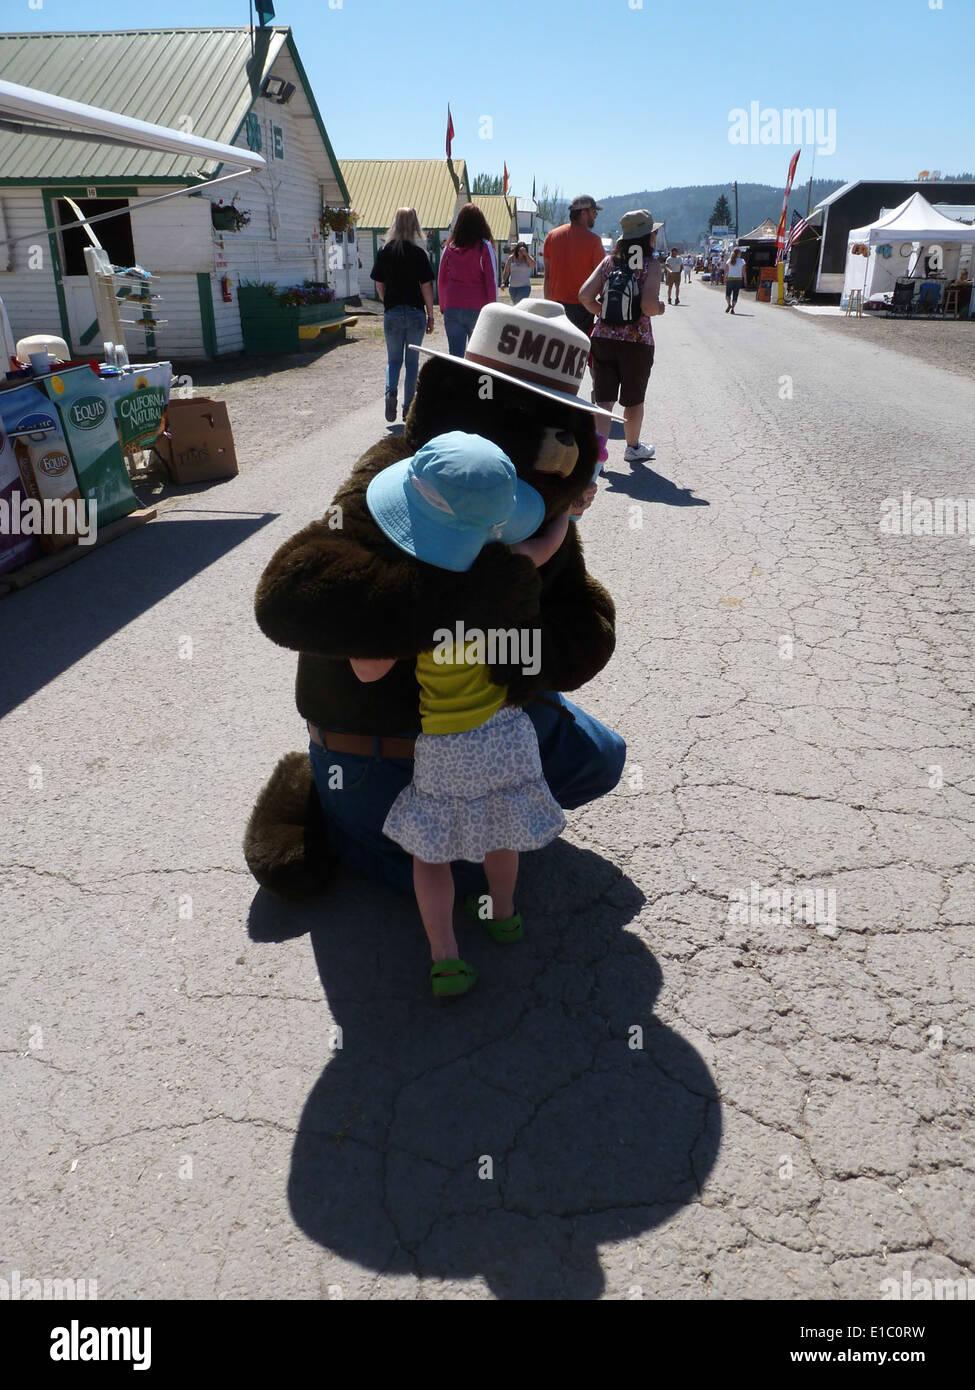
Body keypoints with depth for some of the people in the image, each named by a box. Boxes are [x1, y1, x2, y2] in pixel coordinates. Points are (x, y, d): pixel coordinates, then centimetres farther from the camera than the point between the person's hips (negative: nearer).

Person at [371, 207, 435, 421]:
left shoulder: (384, 252, 0)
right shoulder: (418, 253, -7)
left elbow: (379, 286, 5)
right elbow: (426, 287, -7)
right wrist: (430, 315, 1)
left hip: (392, 313, 1)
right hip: (416, 313, -1)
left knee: (393, 359, 13)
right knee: (412, 360, 10)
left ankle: (391, 392, -14)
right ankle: (408, 407, 13)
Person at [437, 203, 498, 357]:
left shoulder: (449, 248, 6)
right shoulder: (484, 247, -4)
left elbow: (441, 281, 11)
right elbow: (491, 281, -5)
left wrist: (443, 307, 20)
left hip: (452, 309, 2)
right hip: (477, 308, -2)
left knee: (455, 355, 4)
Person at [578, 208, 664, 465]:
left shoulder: (609, 261, 5)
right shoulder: (651, 264, -7)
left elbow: (585, 295, -4)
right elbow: (649, 305, -19)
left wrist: (601, 312, 13)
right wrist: (660, 307, 2)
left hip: (604, 337, 3)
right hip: (637, 340, -3)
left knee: (603, 400, 5)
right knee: (634, 400, 15)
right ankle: (633, 448, 31)